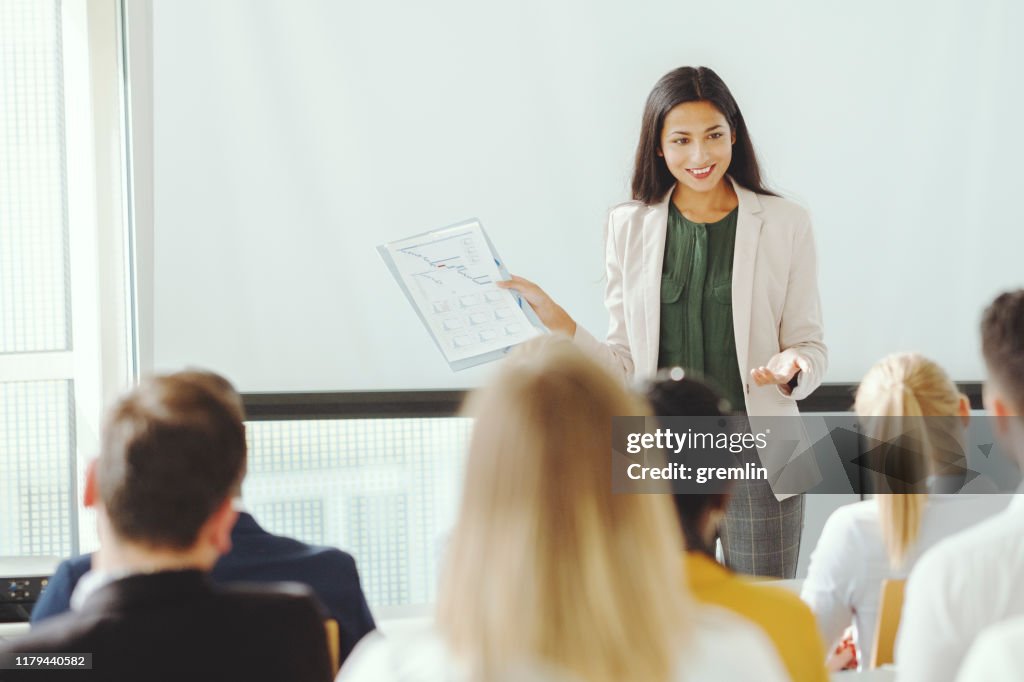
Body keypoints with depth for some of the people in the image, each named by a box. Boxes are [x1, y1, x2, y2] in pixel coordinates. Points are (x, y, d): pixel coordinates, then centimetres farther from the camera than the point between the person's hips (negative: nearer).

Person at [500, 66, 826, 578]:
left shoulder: (784, 223, 1)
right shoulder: (629, 226, 6)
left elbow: (810, 345, 4)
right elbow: (624, 367, 5)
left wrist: (791, 369, -17)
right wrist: (558, 324, -9)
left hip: (758, 460, -1)